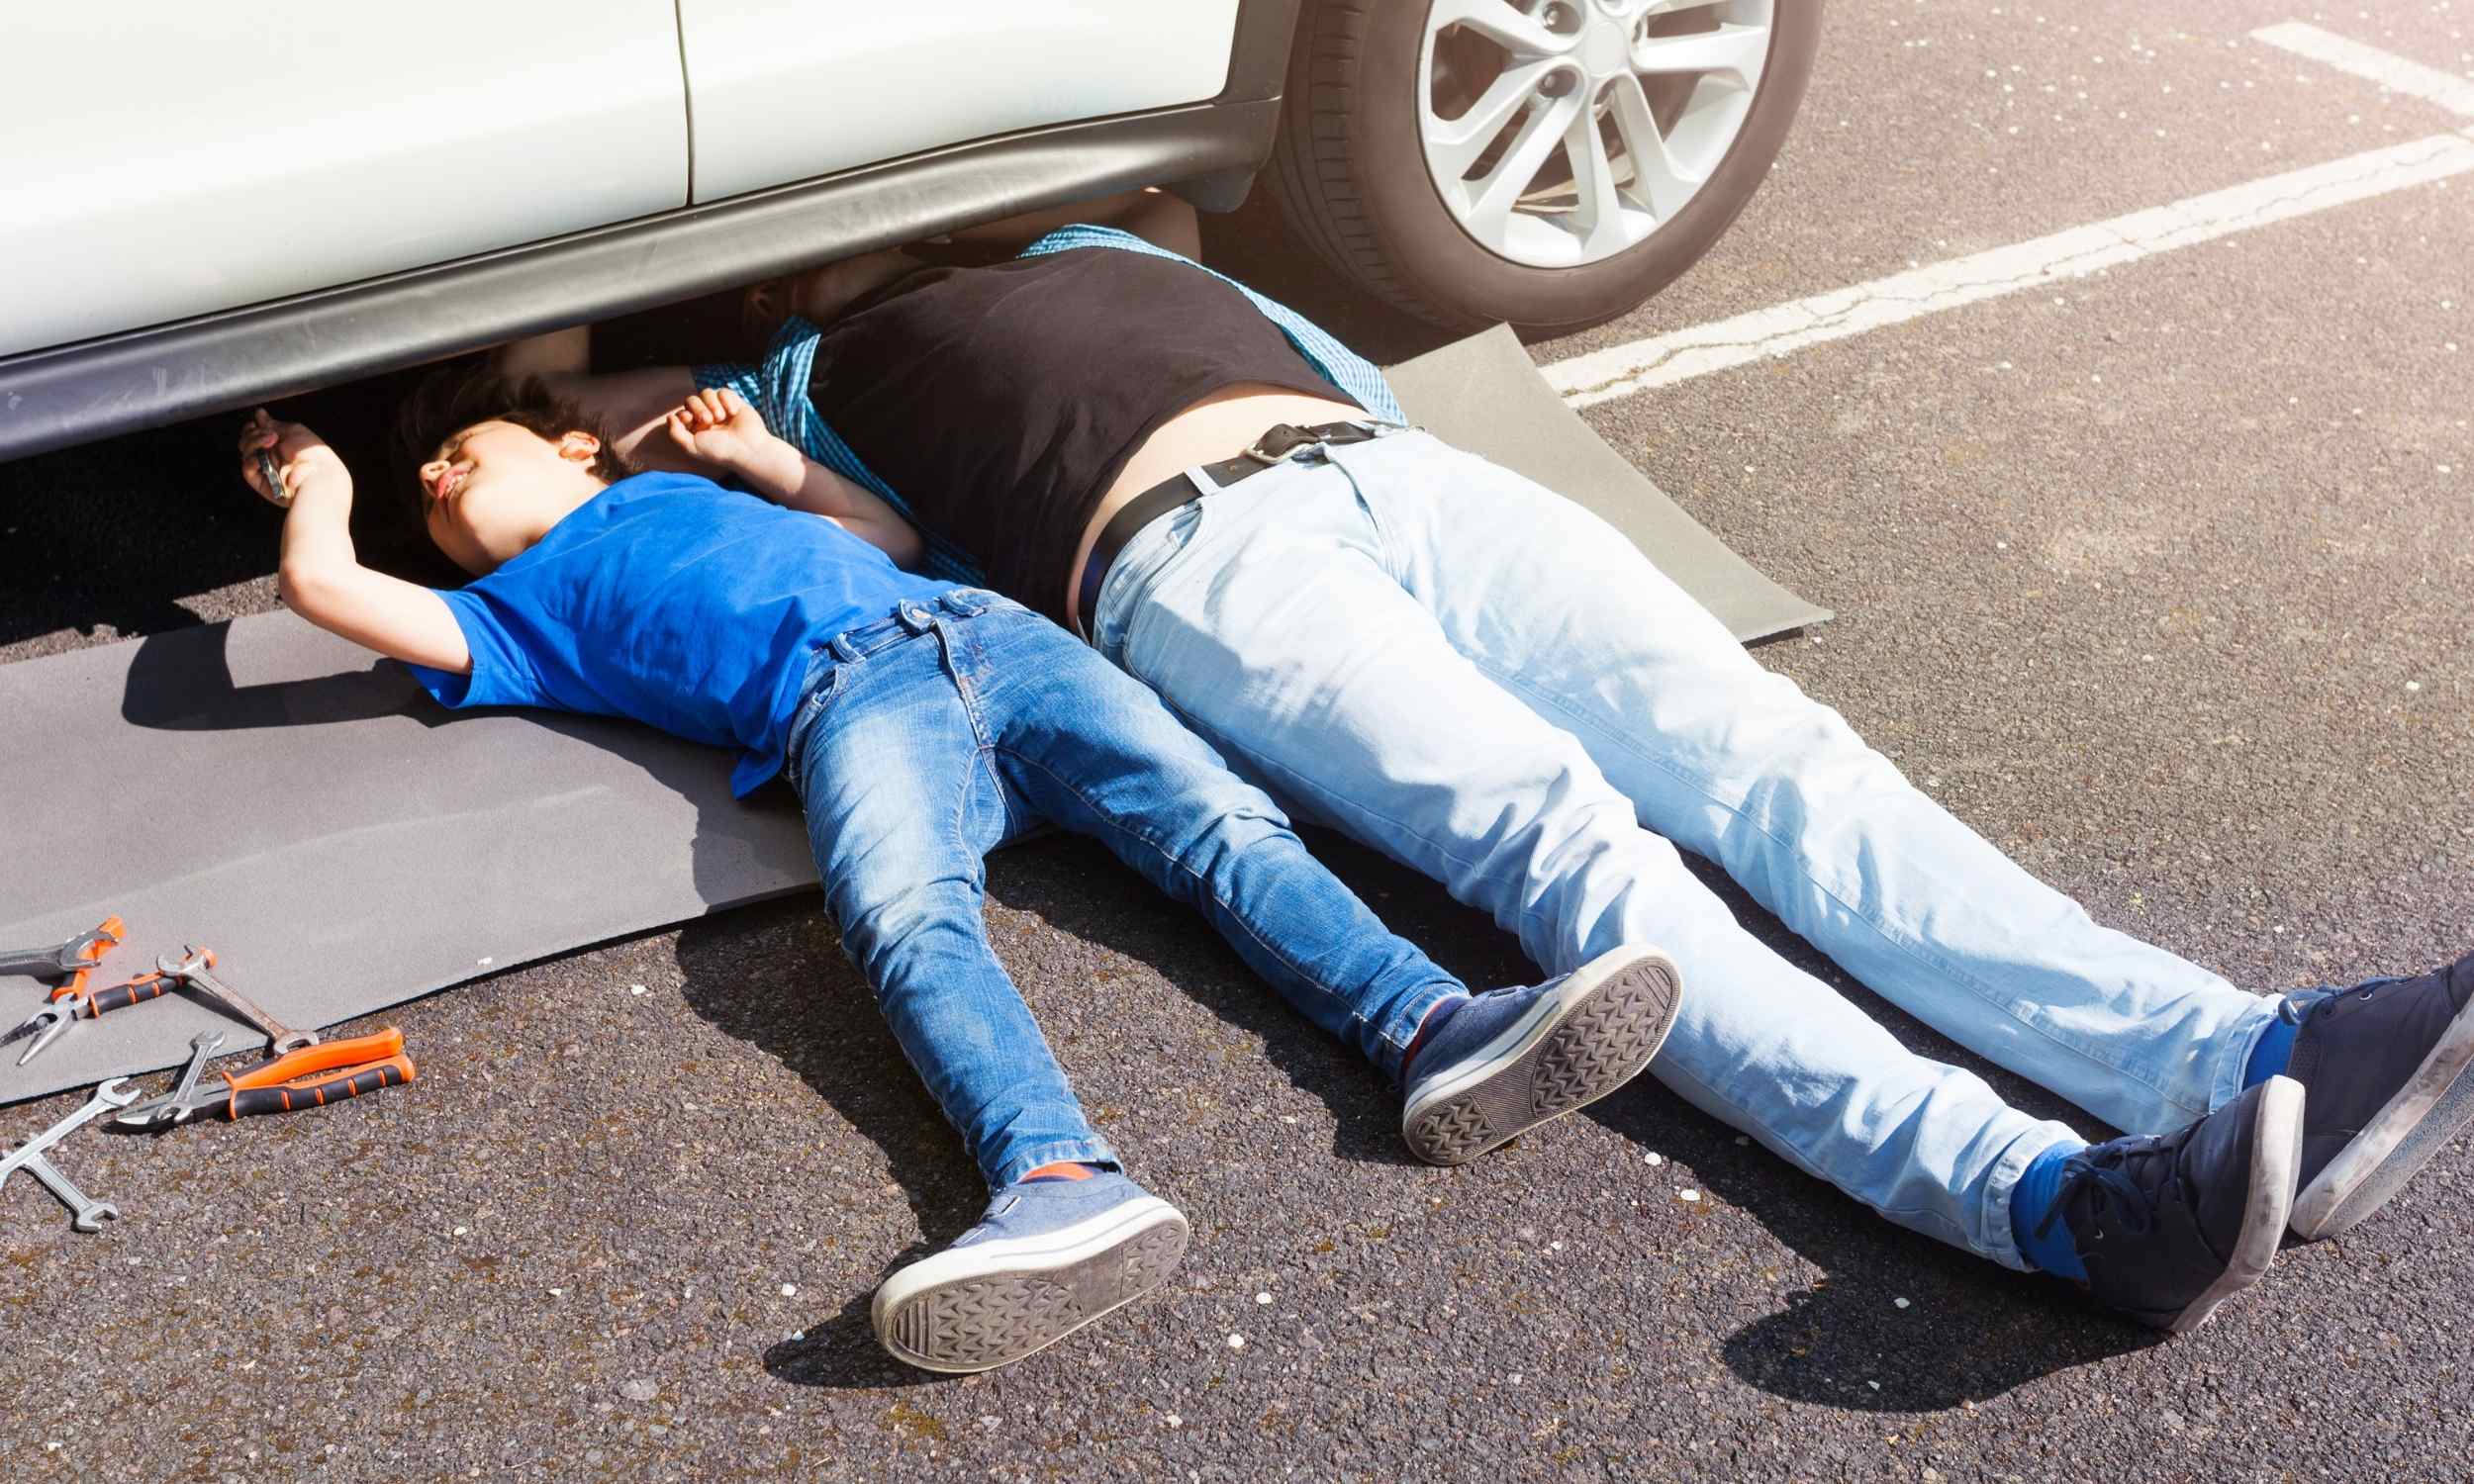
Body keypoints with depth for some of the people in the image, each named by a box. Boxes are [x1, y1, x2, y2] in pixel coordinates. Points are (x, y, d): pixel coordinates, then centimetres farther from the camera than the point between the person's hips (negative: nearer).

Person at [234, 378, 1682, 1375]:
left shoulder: (675, 485, 39)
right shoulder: (512, 611, 27)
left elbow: (897, 532, 40)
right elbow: (326, 580, 13)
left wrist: (762, 457, 35)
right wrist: (316, 478, 33)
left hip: (987, 630, 4)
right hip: (842, 699, -4)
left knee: (1217, 818, -20)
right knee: (908, 915, -36)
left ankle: (1439, 1030, -38)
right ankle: (1065, 1185, -58)